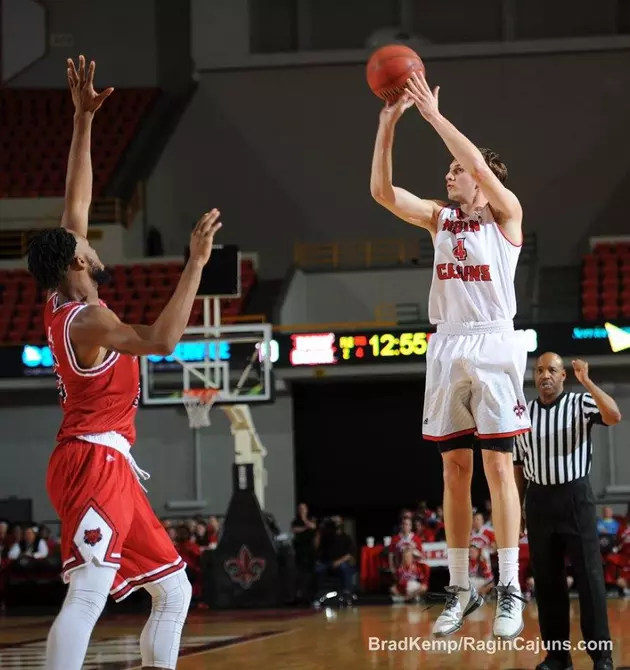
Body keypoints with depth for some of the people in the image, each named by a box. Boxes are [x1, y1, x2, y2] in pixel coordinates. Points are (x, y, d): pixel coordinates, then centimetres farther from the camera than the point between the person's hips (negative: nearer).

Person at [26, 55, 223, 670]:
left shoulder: (61, 304, 12)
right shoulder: (86, 319, -14)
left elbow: (76, 207, 18)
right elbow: (161, 340, -31)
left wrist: (83, 122, 16)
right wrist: (196, 261, -27)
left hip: (110, 466, 11)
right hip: (93, 463, -11)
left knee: (173, 588, 13)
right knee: (87, 592, -25)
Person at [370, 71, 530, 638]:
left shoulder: (506, 213, 0)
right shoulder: (439, 218, 14)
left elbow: (480, 166, -19)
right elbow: (381, 191, 2)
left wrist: (433, 114, -16)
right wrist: (389, 123, -6)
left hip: (492, 344, -5)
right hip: (446, 346, 5)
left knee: (498, 466, -6)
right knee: (455, 469, 6)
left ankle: (510, 589, -4)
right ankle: (461, 588, 10)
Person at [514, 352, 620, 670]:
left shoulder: (581, 403, -1)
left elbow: (614, 416, -22)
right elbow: (518, 467, 13)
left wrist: (587, 382, -26)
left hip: (575, 496, -4)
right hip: (539, 500, 4)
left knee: (589, 575, -5)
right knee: (547, 579, 5)